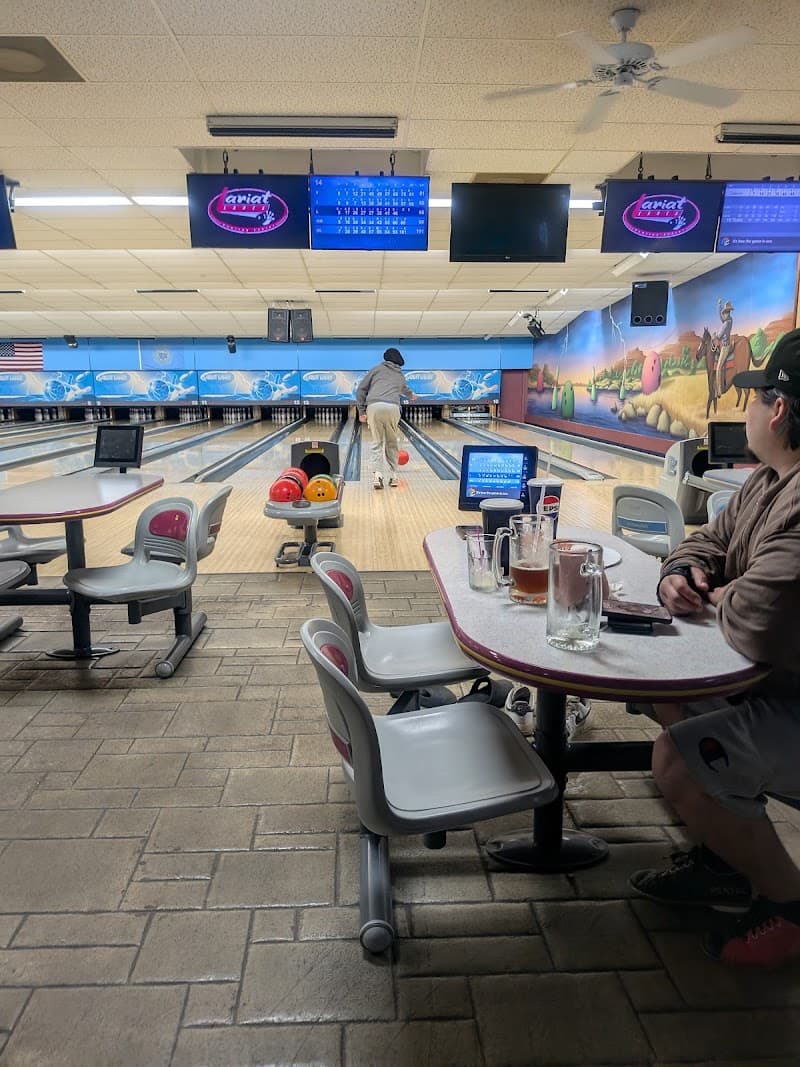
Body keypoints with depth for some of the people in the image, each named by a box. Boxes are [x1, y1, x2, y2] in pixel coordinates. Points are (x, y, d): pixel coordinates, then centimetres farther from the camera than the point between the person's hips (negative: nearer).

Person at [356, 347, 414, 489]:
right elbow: (404, 389, 54)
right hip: (392, 408, 1)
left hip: (374, 407, -1)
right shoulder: (400, 375, 29)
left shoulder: (377, 369, 20)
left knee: (377, 442, 7)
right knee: (391, 443, 17)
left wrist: (361, 411, 13)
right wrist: (411, 395, 77)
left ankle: (377, 475, -7)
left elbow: (361, 389, 11)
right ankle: (393, 476, 18)